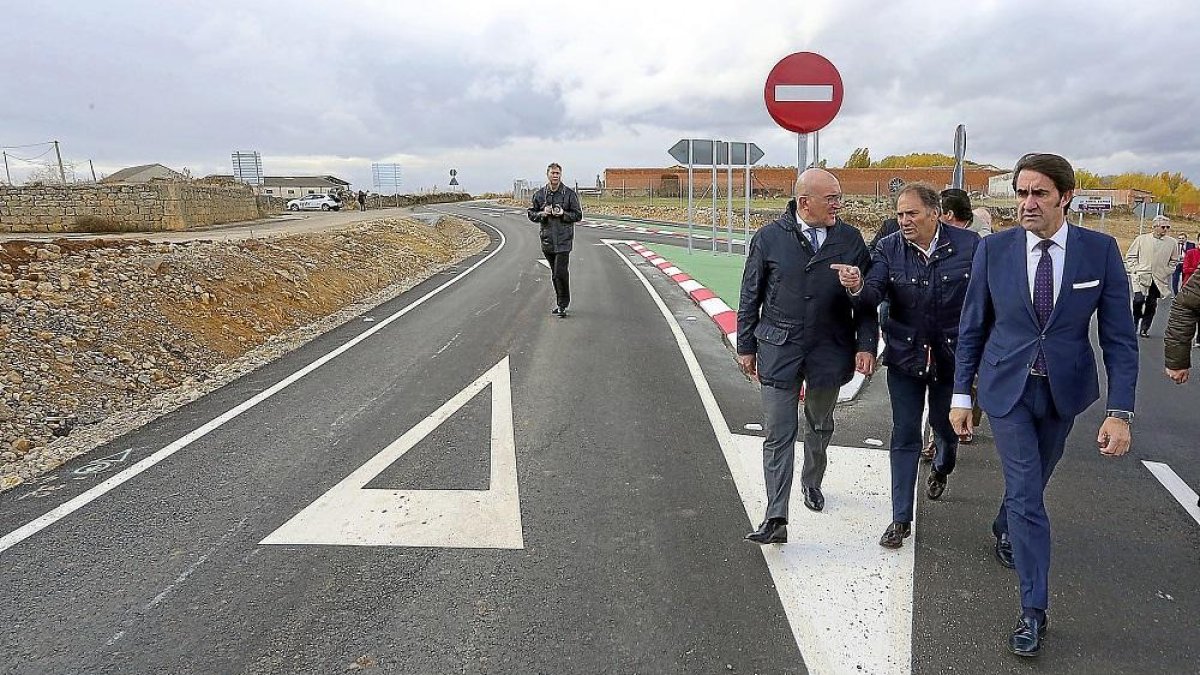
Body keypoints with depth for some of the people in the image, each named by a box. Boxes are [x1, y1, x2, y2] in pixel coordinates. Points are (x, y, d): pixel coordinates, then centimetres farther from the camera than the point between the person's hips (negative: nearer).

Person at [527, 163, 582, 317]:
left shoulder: (569, 194, 0)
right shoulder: (539, 194, 8)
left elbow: (578, 215, 1)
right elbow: (531, 214, 10)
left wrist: (564, 214, -15)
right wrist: (542, 214, -10)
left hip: (563, 240, -4)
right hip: (547, 239, 4)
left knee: (561, 273, -12)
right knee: (555, 274, 12)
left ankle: (562, 305, -2)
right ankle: (560, 303, 25)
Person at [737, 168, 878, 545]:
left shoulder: (851, 239, 1)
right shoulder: (769, 238, -4)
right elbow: (750, 297, 3)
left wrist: (866, 345, -4)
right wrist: (746, 346, 4)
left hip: (829, 352, 2)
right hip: (779, 351, -2)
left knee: (820, 427, 20)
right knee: (778, 434, -3)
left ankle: (811, 482, 46)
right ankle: (776, 519, 0)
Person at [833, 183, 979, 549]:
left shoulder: (969, 244, -9)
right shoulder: (888, 249, -7)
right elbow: (873, 294, -18)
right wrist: (857, 287, -42)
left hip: (952, 356, 0)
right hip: (905, 356, 0)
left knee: (946, 425, 19)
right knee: (904, 436, 5)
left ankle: (942, 468, 56)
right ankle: (901, 518, 16)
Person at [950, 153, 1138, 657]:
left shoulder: (1100, 250, -9)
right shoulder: (994, 249, -9)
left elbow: (1119, 337, -7)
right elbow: (972, 328, -2)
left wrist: (1120, 411, -13)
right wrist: (961, 395, -1)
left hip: (1064, 389, 2)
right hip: (1008, 388, -2)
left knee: (1032, 481, 21)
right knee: (1027, 494, -3)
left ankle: (1005, 530, 53)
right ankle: (1034, 610, 8)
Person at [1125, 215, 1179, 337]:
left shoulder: (1172, 243, 4)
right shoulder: (1141, 239, -1)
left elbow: (1174, 261, 16)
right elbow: (1130, 257, 5)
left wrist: (1166, 272, 4)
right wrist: (1135, 270, -4)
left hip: (1159, 280, 2)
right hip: (1141, 277, -2)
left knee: (1151, 304, 3)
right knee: (1139, 299, -16)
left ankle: (1144, 329, 15)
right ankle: (1134, 323, 6)